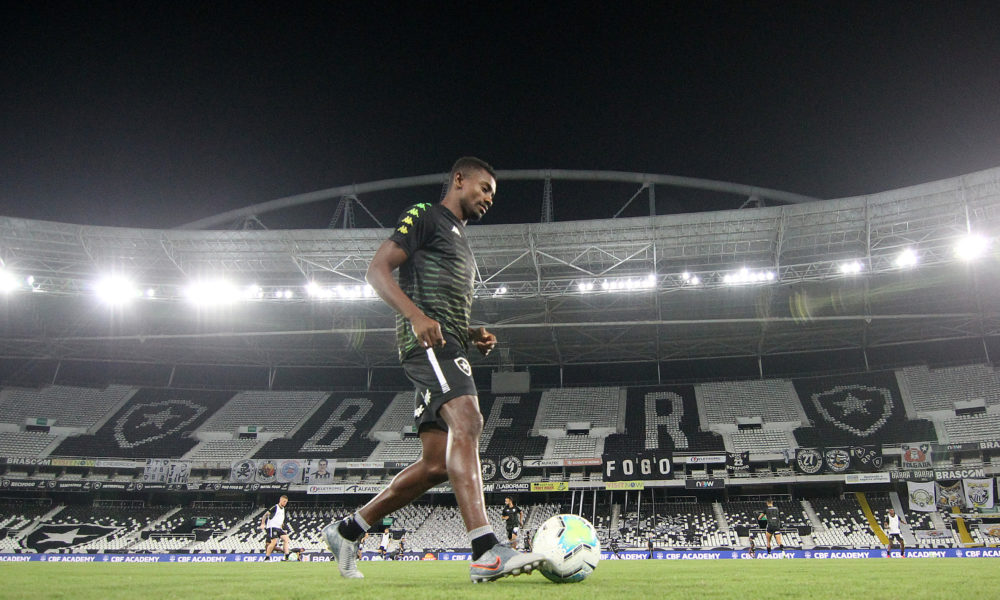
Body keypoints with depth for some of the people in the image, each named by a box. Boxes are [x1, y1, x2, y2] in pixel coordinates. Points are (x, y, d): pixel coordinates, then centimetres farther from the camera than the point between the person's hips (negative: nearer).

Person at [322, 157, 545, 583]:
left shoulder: (460, 238, 33)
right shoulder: (424, 216, 5)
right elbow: (377, 270, -6)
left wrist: (474, 336, 16)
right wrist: (417, 316, -21)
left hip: (447, 347, 10)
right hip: (428, 339, -10)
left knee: (436, 464, 3)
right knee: (467, 420, -29)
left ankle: (346, 531, 15)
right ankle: (486, 553, -37)